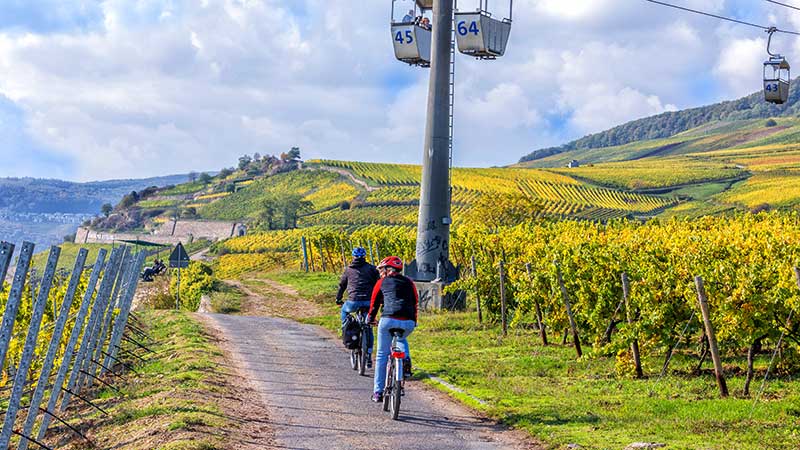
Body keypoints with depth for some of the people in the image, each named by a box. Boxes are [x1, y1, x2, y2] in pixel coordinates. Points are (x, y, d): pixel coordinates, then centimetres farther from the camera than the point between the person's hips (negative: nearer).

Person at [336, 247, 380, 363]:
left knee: (344, 310, 34)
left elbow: (342, 285, 19)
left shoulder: (348, 269, 11)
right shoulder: (371, 269, 9)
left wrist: (338, 299, 32)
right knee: (369, 329, 14)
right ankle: (369, 356, 12)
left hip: (353, 302, -1)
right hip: (369, 302, 1)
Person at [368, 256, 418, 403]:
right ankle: (406, 360, 7)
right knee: (401, 339, 37)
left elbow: (374, 303, 23)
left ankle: (378, 392, 13)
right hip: (408, 323, 3)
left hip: (388, 320, -3)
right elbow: (415, 302, 25)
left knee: (382, 356, 12)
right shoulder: (409, 282, 21)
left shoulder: (382, 282, 16)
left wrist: (371, 319, 39)